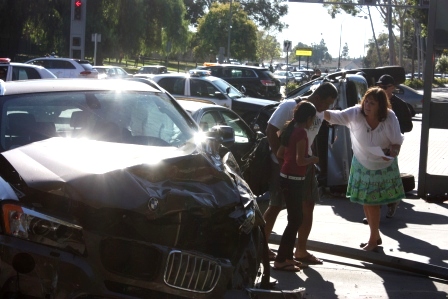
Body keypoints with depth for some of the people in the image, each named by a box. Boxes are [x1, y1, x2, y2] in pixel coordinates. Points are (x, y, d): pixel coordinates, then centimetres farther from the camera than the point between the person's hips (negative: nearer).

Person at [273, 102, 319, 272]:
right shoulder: (301, 132, -16)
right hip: (293, 179, -9)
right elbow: (300, 160, -21)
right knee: (295, 220, -4)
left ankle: (287, 257, 21)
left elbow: (279, 154, 16)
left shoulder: (291, 129, 11)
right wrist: (314, 159, -5)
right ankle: (280, 261, -2)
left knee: (296, 218, 16)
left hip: (287, 177, 9)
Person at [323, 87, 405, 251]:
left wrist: (392, 153, -33)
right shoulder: (355, 113, -20)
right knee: (366, 203, 11)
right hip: (362, 165, 3)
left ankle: (373, 239, 19)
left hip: (383, 167, -3)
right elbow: (334, 116, -29)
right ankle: (375, 236, 29)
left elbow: (397, 142, -12)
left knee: (372, 203, 2)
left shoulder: (390, 118, -22)